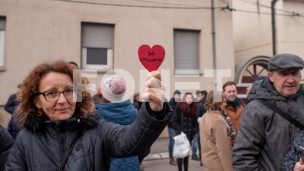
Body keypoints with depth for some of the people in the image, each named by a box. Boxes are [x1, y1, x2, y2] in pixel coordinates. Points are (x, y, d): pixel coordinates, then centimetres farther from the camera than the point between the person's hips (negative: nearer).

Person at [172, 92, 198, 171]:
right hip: (181, 134, -4)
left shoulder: (193, 108, 6)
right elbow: (174, 120, -8)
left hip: (189, 135, 4)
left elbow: (195, 122, 10)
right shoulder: (179, 107, -6)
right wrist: (179, 130, -13)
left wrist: (194, 130, -2)